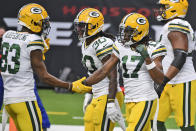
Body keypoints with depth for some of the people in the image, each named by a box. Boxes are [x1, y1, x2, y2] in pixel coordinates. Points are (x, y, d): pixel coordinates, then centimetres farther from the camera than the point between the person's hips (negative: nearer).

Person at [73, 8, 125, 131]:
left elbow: (113, 77, -22)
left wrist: (111, 103, -26)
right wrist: (88, 95, 23)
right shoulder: (86, 45, 12)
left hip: (108, 97, -10)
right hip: (97, 97, 10)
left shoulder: (103, 45, -18)